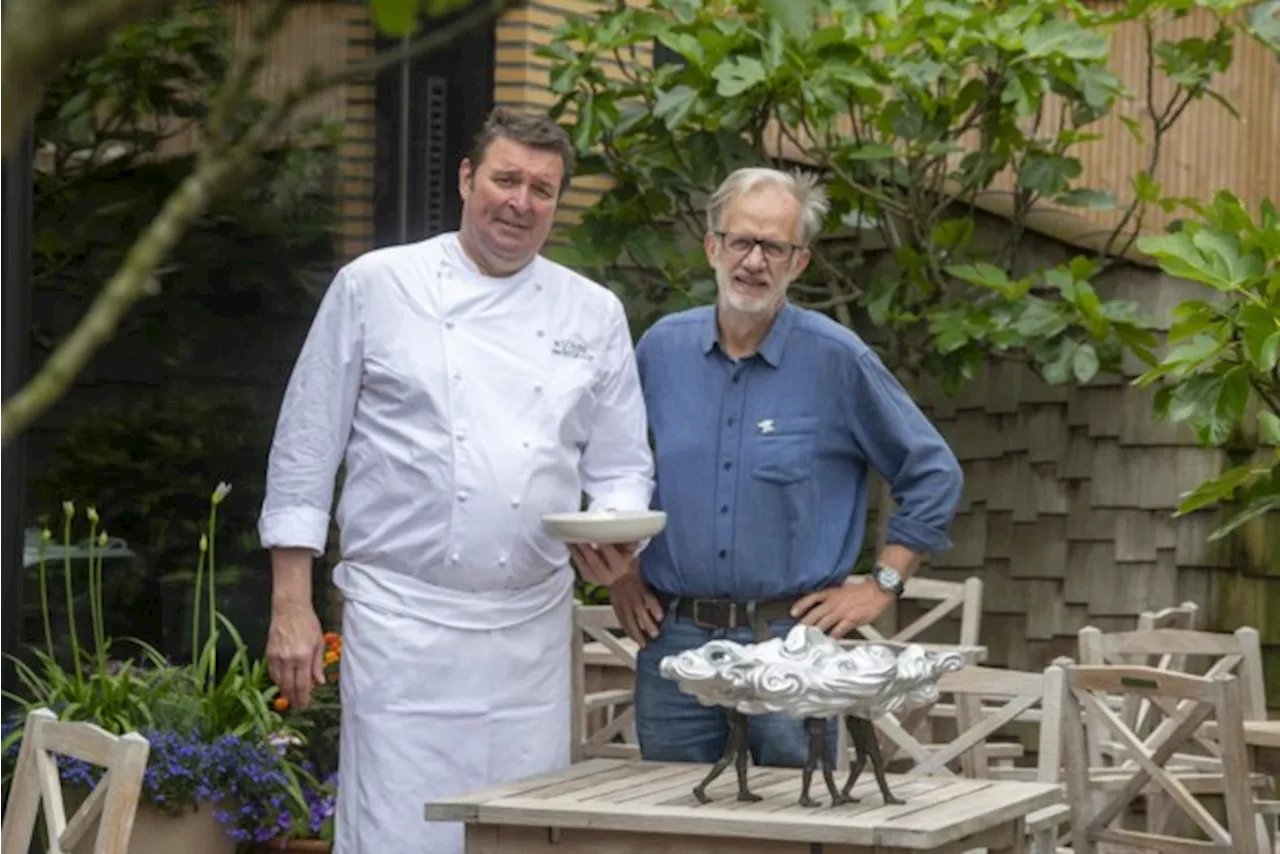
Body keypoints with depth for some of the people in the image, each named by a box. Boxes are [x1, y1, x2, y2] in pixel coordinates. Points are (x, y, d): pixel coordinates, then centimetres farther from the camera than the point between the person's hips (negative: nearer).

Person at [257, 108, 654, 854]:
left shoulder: (593, 315, 11)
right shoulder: (374, 287, 3)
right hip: (404, 621, -3)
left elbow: (620, 463, 16)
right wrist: (291, 606, -1)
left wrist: (616, 534, -7)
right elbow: (307, 449, 3)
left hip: (533, 630, 3)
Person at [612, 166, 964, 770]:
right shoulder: (662, 348, 5)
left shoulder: (836, 359, -4)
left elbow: (933, 476, 4)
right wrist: (620, 573, 12)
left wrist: (881, 586, 0)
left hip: (791, 641, -3)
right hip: (673, 638, 3)